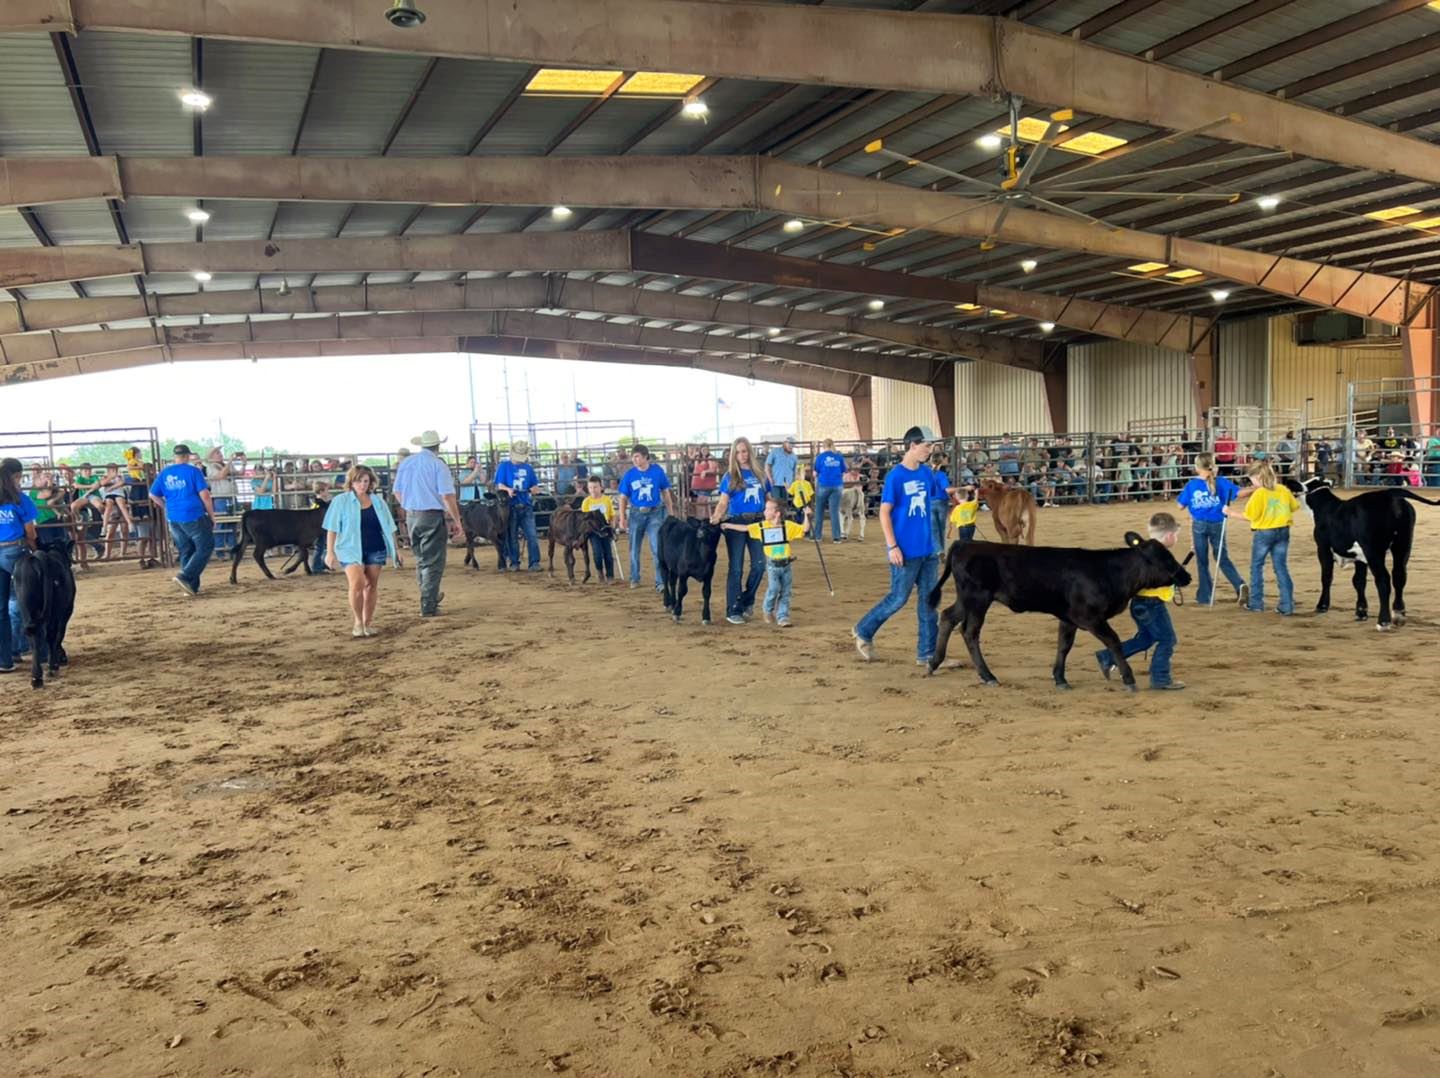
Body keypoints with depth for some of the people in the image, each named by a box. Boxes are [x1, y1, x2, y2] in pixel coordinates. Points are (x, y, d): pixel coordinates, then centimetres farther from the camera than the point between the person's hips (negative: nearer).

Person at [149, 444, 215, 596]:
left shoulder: (164, 472, 9)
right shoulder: (193, 471, -6)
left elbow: (153, 495, 12)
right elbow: (205, 495, -10)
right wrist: (212, 516, -2)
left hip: (173, 519, 6)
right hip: (193, 517, -6)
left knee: (186, 551, 14)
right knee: (206, 547, 3)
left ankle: (192, 586, 14)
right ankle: (185, 576, -13)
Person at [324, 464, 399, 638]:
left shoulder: (378, 501, 8)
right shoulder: (341, 501, -1)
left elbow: (388, 527, 12)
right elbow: (332, 528, -1)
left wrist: (393, 550, 10)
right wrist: (330, 552, -7)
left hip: (375, 549, 3)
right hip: (351, 549, -3)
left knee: (371, 586, 7)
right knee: (357, 583, -20)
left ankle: (368, 622, 19)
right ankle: (358, 621, -2)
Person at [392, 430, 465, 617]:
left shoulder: (406, 463, 7)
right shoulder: (438, 464, -11)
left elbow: (398, 492, 13)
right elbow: (447, 496, -16)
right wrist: (456, 521, -11)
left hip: (411, 516, 6)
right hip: (432, 516, -6)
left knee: (421, 559, 21)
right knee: (433, 562, 2)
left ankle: (430, 597, 35)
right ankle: (428, 606, 1)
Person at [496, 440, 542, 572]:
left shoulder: (528, 467, 10)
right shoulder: (504, 466, 1)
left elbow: (534, 485, 13)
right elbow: (499, 485, -3)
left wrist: (534, 489, -11)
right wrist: (508, 489, -24)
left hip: (526, 506, 2)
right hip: (510, 506, -2)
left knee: (532, 535, -5)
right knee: (512, 536, 5)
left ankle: (534, 563, -2)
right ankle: (514, 563, 16)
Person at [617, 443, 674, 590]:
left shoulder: (657, 471, -6)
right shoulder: (629, 474, -4)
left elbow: (666, 493, 4)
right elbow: (623, 498, 2)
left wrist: (670, 514, 5)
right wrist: (622, 518, -3)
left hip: (654, 513, -2)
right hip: (636, 513, 2)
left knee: (657, 549, -7)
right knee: (634, 548, 12)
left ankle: (660, 582, -3)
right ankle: (634, 579, 29)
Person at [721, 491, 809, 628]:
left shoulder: (787, 525, -4)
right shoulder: (761, 526, 0)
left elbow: (803, 529, -1)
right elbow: (745, 528, 6)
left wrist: (806, 516, -14)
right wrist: (728, 525, 7)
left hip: (786, 564, 1)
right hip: (772, 564, -1)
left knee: (785, 592, 3)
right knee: (773, 589, -11)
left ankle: (782, 617, 12)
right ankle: (767, 609, 16)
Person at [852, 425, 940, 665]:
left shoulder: (926, 472, 7)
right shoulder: (896, 476, -12)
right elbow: (884, 512, -11)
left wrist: (934, 540, 18)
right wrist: (892, 546, -17)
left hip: (928, 549, 7)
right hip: (905, 551, -7)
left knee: (929, 599, 7)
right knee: (898, 598, 1)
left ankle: (927, 653, 14)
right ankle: (863, 631, 22)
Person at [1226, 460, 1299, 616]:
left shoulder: (1259, 494, -16)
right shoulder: (1283, 489, -1)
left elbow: (1248, 516, -15)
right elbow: (1294, 507, 8)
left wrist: (1230, 512, -3)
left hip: (1263, 533, -4)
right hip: (1282, 531, 4)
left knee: (1256, 567, 12)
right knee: (1281, 568, 8)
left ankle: (1256, 603, 17)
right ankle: (1287, 605, 6)